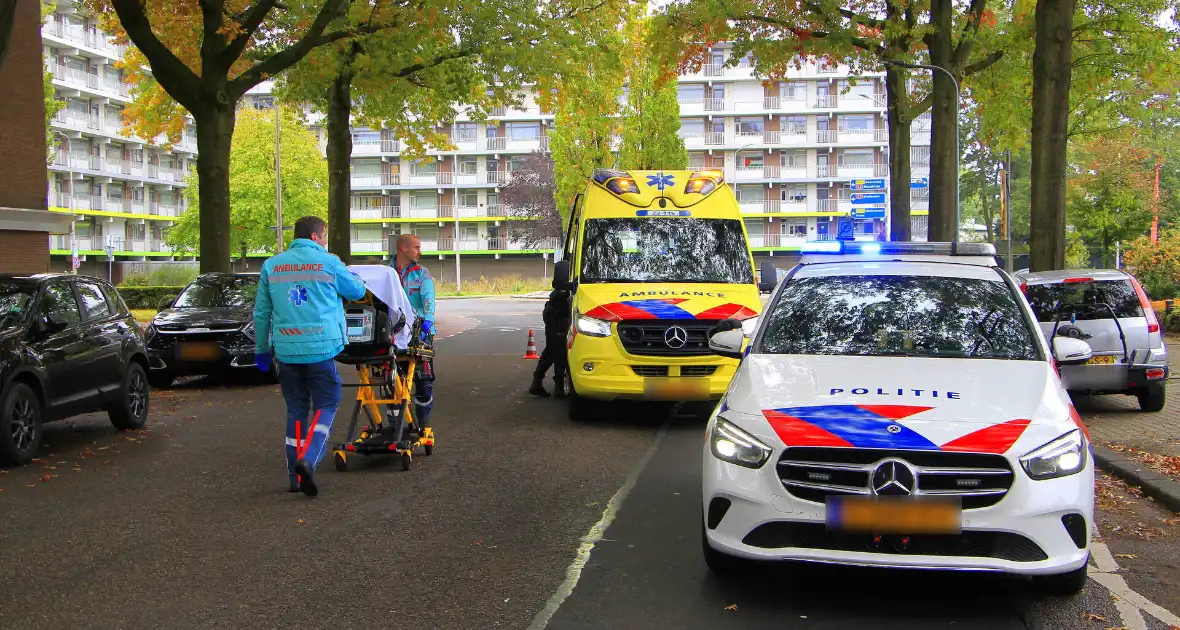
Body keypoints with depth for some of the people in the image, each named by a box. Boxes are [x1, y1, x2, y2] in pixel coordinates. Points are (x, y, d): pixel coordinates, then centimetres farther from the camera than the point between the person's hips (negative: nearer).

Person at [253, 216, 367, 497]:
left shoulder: (271, 266, 7)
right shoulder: (329, 263, -2)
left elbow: (261, 313, 10)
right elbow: (357, 291, 13)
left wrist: (261, 349, 19)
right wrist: (353, 276, 35)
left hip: (286, 350, 4)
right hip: (320, 348, -4)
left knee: (296, 410, 13)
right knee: (326, 407, 5)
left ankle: (296, 475, 15)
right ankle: (307, 460, -17)